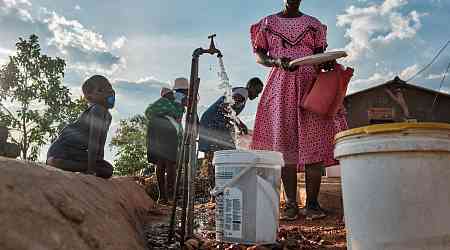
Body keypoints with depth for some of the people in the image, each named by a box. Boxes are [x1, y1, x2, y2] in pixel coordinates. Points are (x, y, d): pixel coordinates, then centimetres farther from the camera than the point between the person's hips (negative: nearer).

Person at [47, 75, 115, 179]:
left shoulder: (107, 116, 11)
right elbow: (94, 140, -23)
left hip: (75, 151, 10)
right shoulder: (98, 110, -18)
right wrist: (91, 169, -23)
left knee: (106, 169, 10)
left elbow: (100, 144, 15)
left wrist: (100, 165, 12)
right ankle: (56, 162, -19)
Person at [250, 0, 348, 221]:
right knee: (284, 143, -6)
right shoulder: (267, 24, 16)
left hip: (310, 82, 1)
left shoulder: (314, 25, 19)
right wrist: (277, 61, -11)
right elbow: (259, 56, 10)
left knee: (313, 141, -9)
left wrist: (327, 63, -8)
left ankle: (312, 203, -4)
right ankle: (291, 204, 0)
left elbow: (320, 56, 16)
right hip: (281, 86, 0)